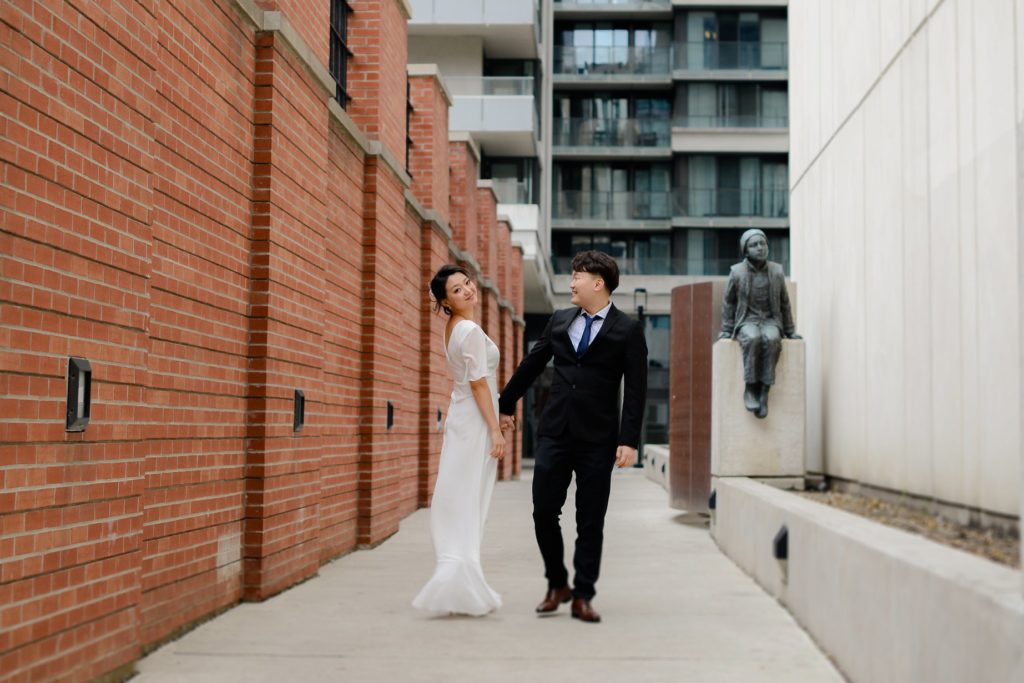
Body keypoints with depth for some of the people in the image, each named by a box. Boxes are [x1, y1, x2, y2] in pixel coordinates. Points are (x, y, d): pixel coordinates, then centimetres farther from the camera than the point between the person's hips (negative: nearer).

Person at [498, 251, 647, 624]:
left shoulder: (628, 330, -2)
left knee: (590, 521, 3)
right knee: (544, 512, 2)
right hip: (554, 433, 4)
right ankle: (557, 584, 22)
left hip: (597, 439, -3)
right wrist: (506, 403, 25)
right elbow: (531, 364, 20)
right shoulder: (559, 321, 10)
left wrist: (629, 440, -13)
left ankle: (582, 597, 13)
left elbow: (635, 390, -6)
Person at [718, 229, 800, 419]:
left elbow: (784, 303, 11)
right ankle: (750, 388, -28)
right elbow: (728, 302, 7)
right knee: (753, 339, -37)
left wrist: (790, 331, 14)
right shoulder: (737, 272, -3)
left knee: (771, 340, -34)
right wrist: (726, 330, 4)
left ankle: (764, 392, -32)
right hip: (747, 321, -1)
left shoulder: (777, 271, 3)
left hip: (770, 321, 1)